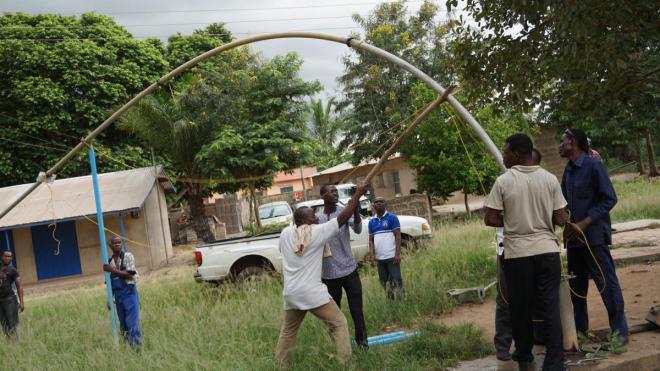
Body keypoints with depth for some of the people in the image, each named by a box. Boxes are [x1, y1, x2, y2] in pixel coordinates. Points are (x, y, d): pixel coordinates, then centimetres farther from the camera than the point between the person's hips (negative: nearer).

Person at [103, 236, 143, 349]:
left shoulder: (128, 256, -5)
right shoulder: (110, 261, 10)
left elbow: (130, 274, -14)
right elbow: (110, 281, 15)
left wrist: (113, 270, -18)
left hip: (129, 292, -5)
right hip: (118, 294, 5)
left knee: (133, 322, -8)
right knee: (123, 323, 9)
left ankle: (137, 347, -6)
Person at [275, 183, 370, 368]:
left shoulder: (285, 233, 7)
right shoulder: (317, 231, -6)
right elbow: (343, 217, -4)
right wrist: (358, 194, 5)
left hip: (290, 293, 6)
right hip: (312, 292, -5)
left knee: (287, 331, 19)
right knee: (339, 323, 2)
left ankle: (279, 366, 22)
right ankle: (345, 362, -6)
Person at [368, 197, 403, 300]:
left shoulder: (392, 218, -2)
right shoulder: (371, 222, 13)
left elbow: (398, 236, -7)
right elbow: (371, 240, 13)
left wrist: (398, 254, -15)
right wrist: (372, 255, 0)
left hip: (392, 256, -5)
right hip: (379, 258, 5)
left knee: (396, 281, -5)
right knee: (384, 282, 11)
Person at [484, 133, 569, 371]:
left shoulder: (504, 181, -6)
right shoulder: (550, 179, 1)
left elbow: (490, 219, -5)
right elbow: (561, 220, 1)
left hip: (517, 254, -1)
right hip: (547, 251, 1)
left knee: (521, 309, 12)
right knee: (550, 308, 2)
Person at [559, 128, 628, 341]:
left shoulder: (594, 166, -9)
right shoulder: (568, 171, 12)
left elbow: (610, 199, -12)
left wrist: (586, 222, -17)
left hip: (594, 235, -8)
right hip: (573, 236, 8)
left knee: (607, 283, -4)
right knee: (576, 285, 12)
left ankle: (620, 331, 3)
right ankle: (580, 329, 23)